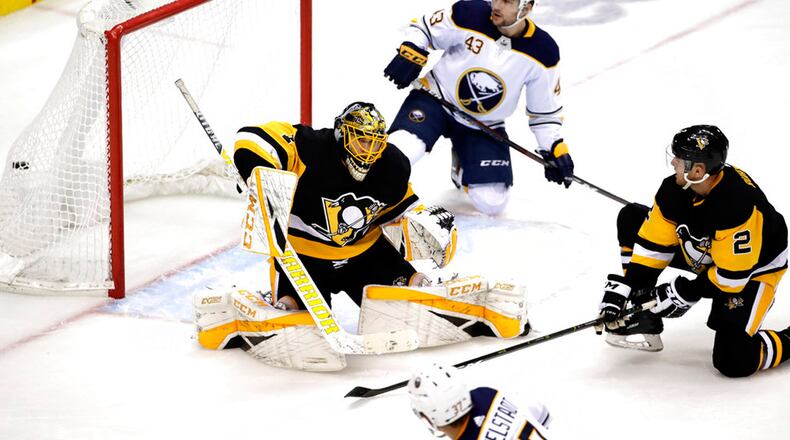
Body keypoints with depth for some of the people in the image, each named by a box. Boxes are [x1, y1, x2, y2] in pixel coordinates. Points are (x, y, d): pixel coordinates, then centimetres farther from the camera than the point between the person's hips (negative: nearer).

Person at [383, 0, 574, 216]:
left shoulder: (543, 52, -12)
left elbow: (545, 110, -1)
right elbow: (423, 28, -4)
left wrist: (555, 148, -8)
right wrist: (410, 53, -22)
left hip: (484, 126, 2)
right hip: (436, 98, -2)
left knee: (491, 203, -5)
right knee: (399, 152, -29)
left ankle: (462, 166, 25)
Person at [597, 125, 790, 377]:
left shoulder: (738, 205, -39)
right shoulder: (676, 188, -19)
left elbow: (731, 275, -31)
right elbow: (653, 243, -11)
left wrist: (684, 294, -24)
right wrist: (622, 288, -16)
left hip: (751, 270, -8)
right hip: (702, 253, 8)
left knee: (733, 361, -23)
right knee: (632, 219, -1)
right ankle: (644, 316, 3)